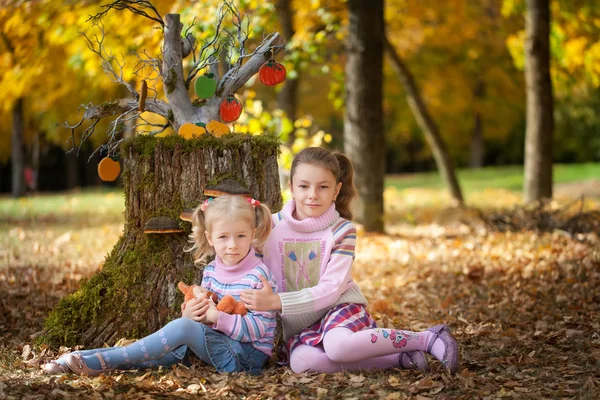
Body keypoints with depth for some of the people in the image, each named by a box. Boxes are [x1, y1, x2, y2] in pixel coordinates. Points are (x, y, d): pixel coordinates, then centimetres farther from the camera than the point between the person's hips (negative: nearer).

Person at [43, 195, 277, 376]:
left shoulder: (258, 276, -13)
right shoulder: (211, 271, 9)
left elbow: (258, 328, -18)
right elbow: (205, 314, 11)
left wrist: (218, 316, -24)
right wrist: (190, 314, -12)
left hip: (248, 354, -7)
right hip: (217, 343, 7)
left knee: (182, 327, -26)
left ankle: (103, 362, -23)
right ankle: (79, 360, -13)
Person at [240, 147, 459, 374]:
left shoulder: (342, 231, -6)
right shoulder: (273, 226, 1)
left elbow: (329, 290, -15)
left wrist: (277, 302, -24)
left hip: (340, 306, -3)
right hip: (299, 325, 3)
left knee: (337, 345, -40)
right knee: (300, 361, -33)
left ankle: (428, 339, -20)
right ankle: (398, 358, -20)